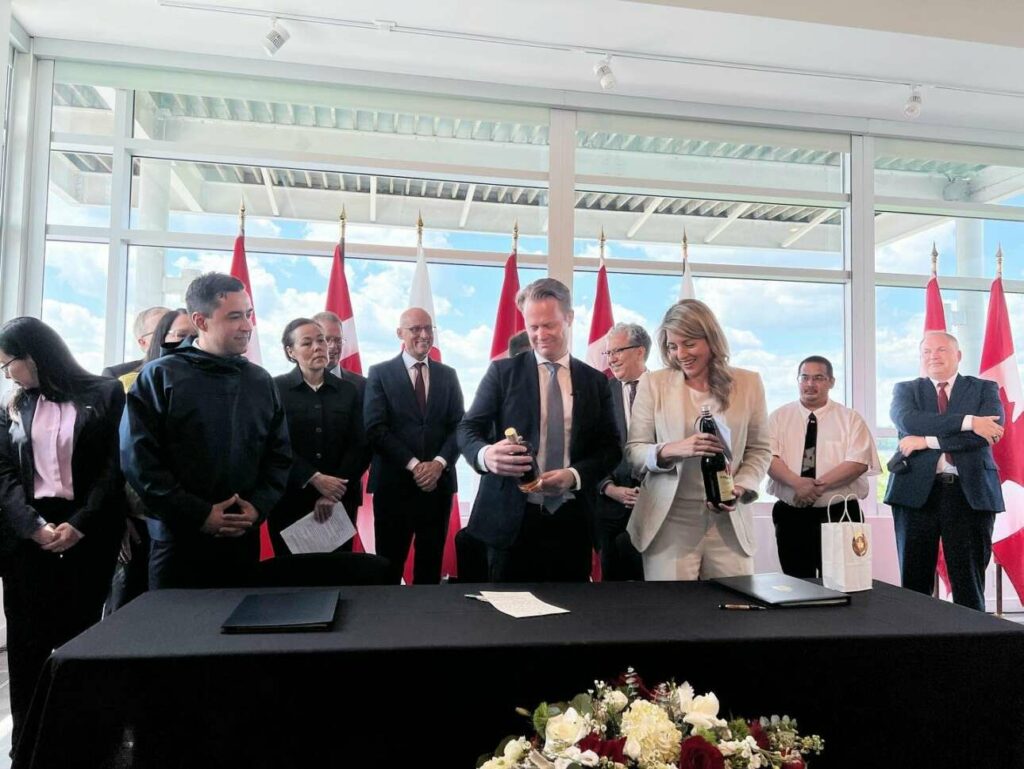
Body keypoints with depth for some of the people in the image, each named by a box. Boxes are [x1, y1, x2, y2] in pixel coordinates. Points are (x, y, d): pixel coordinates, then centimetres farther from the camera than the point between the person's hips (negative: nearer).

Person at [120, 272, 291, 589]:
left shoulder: (261, 381, 8)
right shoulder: (159, 377, -3)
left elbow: (279, 456, 10)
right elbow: (138, 460, -9)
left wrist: (258, 507, -6)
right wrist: (200, 514, -13)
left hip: (244, 540, 4)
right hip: (178, 541, -3)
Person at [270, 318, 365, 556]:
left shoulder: (348, 390, 7)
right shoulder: (276, 388, -1)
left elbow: (357, 447, 1)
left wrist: (334, 494, -9)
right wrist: (315, 479, -17)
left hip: (338, 503, 3)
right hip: (289, 502, -2)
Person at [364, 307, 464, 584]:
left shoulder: (448, 375, 11)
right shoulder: (380, 373, 1)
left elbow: (459, 426, 5)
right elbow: (375, 428, -8)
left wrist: (439, 463, -12)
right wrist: (414, 465, -15)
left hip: (439, 483, 3)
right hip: (394, 484, -3)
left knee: (431, 565, 11)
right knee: (389, 566, 5)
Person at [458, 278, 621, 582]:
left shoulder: (595, 381, 9)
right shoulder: (502, 371, 3)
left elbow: (610, 446, 7)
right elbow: (468, 429, -1)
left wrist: (575, 475, -14)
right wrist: (486, 454, -25)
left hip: (571, 521, 2)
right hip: (510, 519, -2)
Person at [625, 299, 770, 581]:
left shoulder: (748, 383, 6)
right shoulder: (653, 384, 1)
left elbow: (759, 450, 10)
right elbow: (633, 450, 0)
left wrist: (740, 487, -8)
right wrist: (670, 450, -19)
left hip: (729, 522, 2)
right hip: (669, 523, -1)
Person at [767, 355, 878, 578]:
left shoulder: (850, 418, 3)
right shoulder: (779, 417, 6)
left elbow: (858, 463, -8)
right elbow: (769, 458, -6)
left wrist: (820, 484, -19)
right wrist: (797, 482, -23)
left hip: (838, 514, -1)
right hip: (791, 515, 1)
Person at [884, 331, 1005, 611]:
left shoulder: (985, 389, 11)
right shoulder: (906, 389, 12)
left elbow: (990, 431, -8)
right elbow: (907, 421, -10)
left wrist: (928, 441, -11)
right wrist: (967, 421, -17)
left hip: (970, 492, 0)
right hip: (918, 491, 0)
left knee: (969, 583, 4)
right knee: (914, 583, 4)